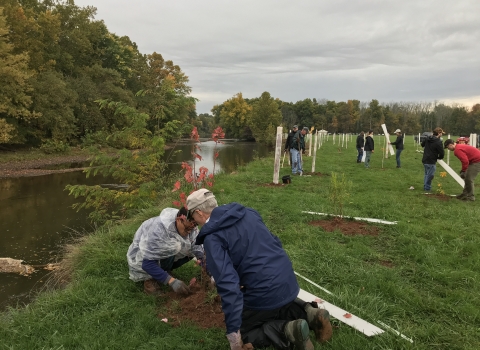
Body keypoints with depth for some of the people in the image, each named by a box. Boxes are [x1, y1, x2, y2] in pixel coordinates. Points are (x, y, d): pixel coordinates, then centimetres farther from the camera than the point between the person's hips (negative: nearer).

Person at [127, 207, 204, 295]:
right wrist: (171, 281, -42)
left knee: (192, 249, -13)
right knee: (170, 248, -34)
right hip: (141, 260, -7)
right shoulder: (158, 230, -36)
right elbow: (147, 264, -37)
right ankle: (150, 278, -14)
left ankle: (165, 269, 3)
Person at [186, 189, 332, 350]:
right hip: (288, 282, 8)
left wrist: (233, 331, -20)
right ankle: (308, 314, 10)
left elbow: (228, 284, -24)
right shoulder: (247, 212, 9)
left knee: (242, 333, 16)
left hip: (264, 292, -8)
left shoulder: (212, 237, -14)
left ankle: (287, 331, -8)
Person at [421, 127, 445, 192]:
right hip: (431, 162, -8)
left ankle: (425, 186, 29)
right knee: (430, 175, 2)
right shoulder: (438, 142, -18)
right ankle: (427, 188, 8)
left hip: (424, 160, 8)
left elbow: (422, 144, 25)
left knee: (427, 174, 21)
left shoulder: (427, 138, 4)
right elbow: (442, 153, -14)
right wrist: (438, 157, 5)